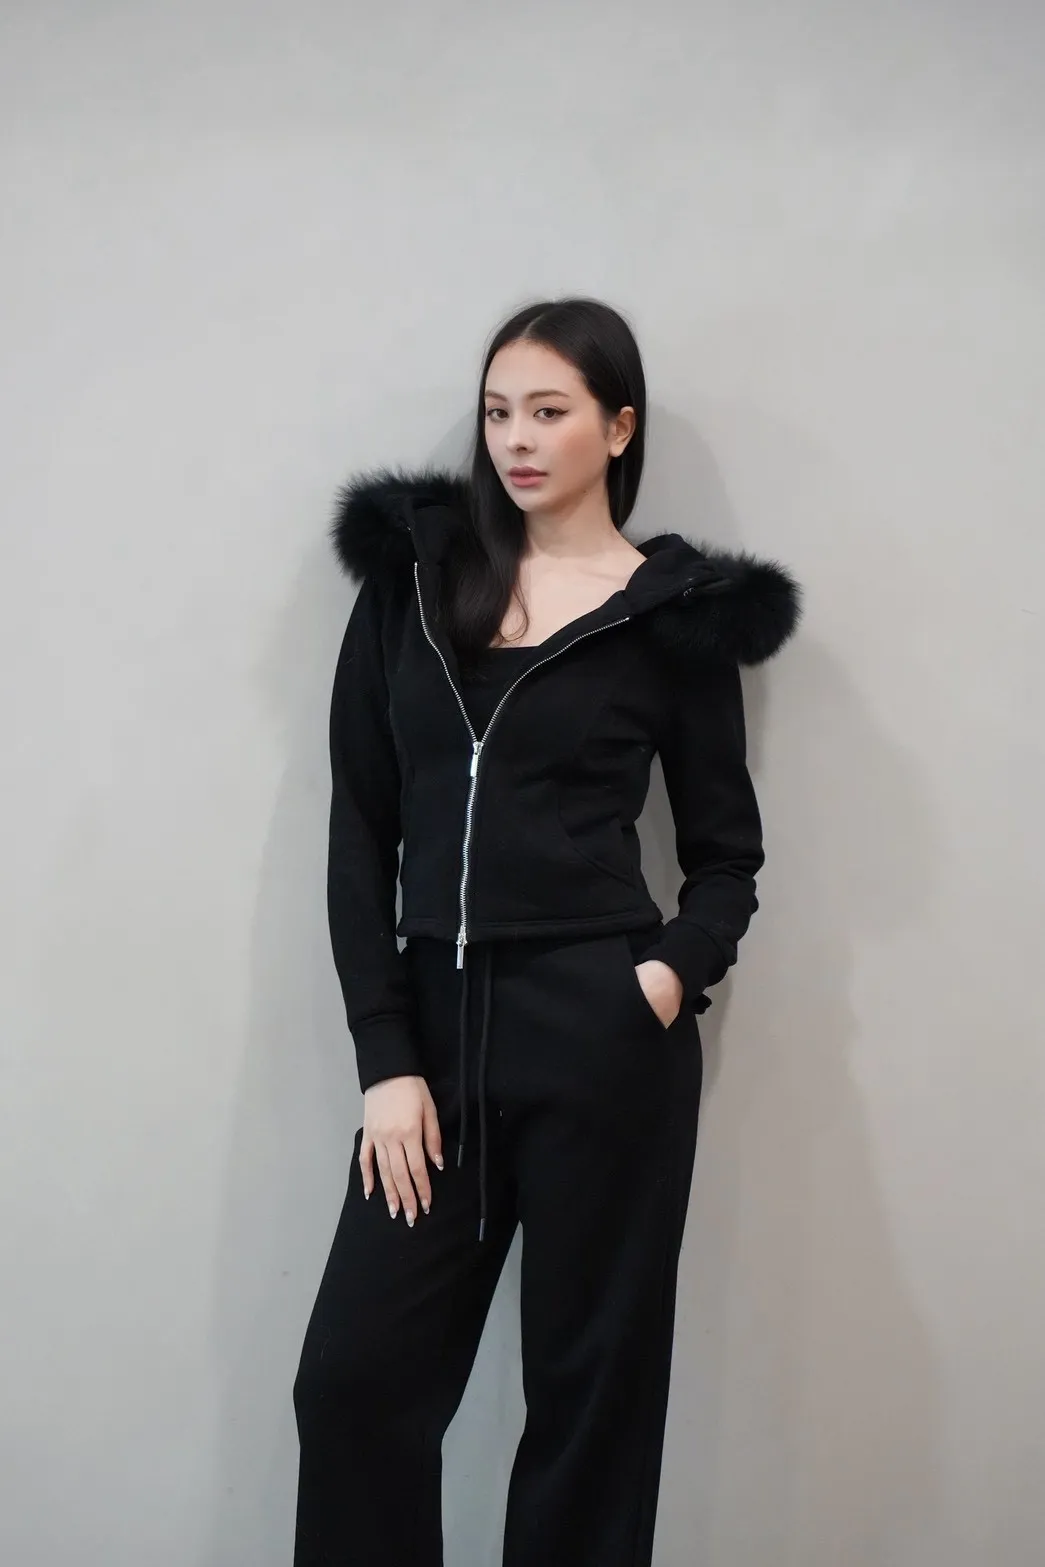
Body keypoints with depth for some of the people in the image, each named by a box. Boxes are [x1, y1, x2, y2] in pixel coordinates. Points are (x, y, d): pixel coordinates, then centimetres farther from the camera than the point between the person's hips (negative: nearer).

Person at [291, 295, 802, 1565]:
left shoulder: (675, 610, 2)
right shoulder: (409, 575, 6)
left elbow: (726, 853, 8)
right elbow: (360, 832, 4)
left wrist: (676, 975, -12)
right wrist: (383, 1056, -3)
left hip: (602, 1034, -2)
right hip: (436, 1021, 3)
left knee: (588, 1384, 8)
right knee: (355, 1372, 5)